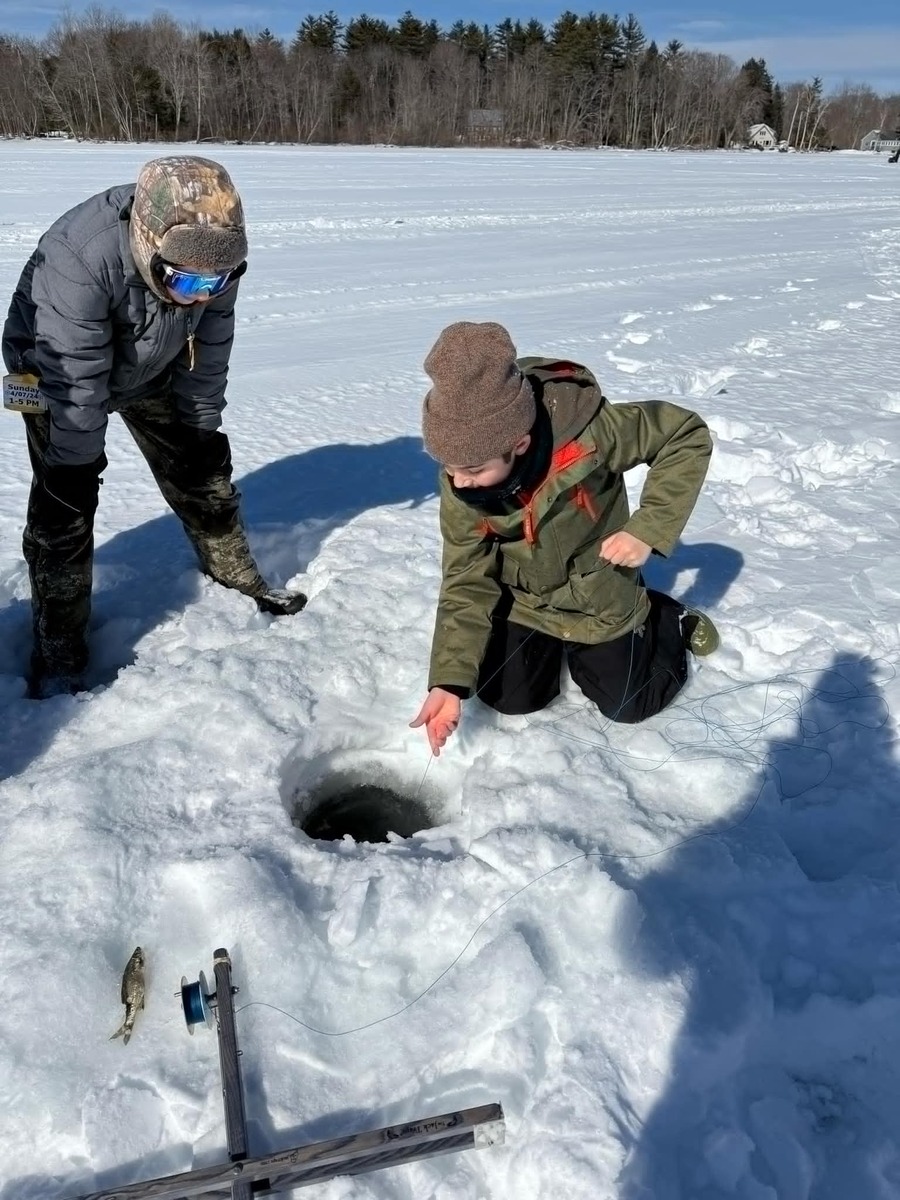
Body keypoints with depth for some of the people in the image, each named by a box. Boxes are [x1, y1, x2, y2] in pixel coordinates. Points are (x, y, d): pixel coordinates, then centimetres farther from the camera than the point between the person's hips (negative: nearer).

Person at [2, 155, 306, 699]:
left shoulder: (211, 257, -25)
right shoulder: (78, 258, -41)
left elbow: (209, 349, -10)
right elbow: (75, 381, -34)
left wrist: (202, 425, -2)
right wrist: (76, 467, -24)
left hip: (153, 369, 5)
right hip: (60, 372, -4)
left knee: (202, 474, 7)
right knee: (64, 508, -9)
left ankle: (241, 579, 29)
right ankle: (58, 648, 5)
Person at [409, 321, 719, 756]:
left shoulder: (584, 429, -37)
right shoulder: (459, 483, -25)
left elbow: (688, 435, -23)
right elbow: (467, 582, -18)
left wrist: (648, 530, -31)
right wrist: (449, 681, -27)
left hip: (599, 602, -2)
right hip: (523, 603, 2)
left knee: (628, 704, 9)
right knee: (509, 699, 7)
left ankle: (669, 620, 35)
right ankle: (554, 646, 35)